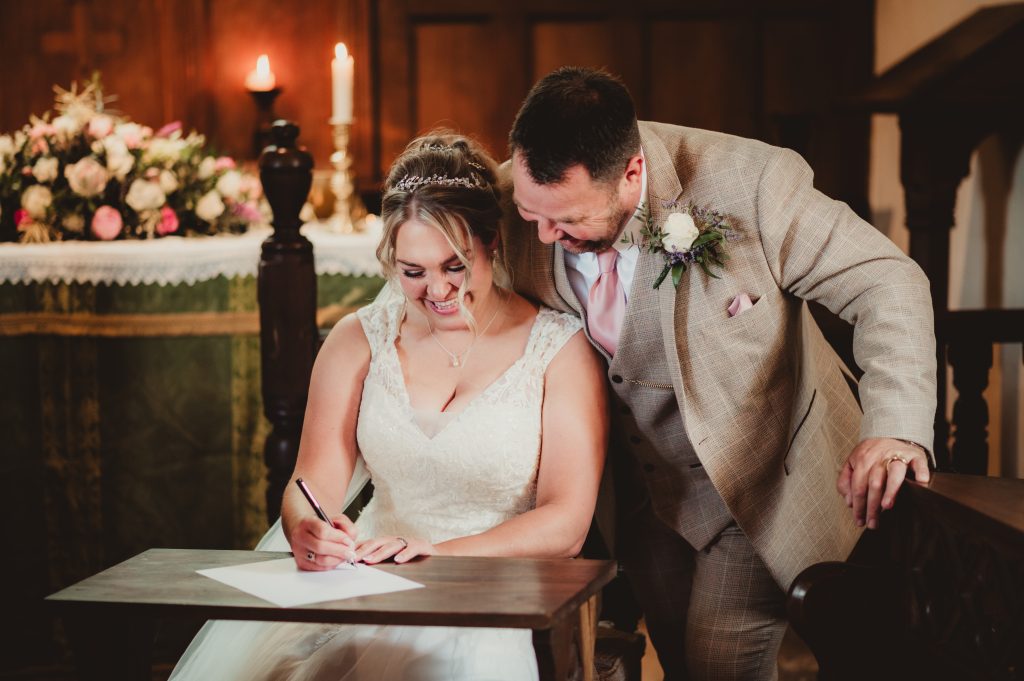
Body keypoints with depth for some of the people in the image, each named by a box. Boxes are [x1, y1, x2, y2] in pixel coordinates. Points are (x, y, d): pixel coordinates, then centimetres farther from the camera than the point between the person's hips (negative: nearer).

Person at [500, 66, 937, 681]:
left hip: (758, 481, -4)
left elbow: (888, 283, -22)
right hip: (642, 486, 4)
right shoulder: (515, 198, -18)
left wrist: (896, 429, -35)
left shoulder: (748, 183, -30)